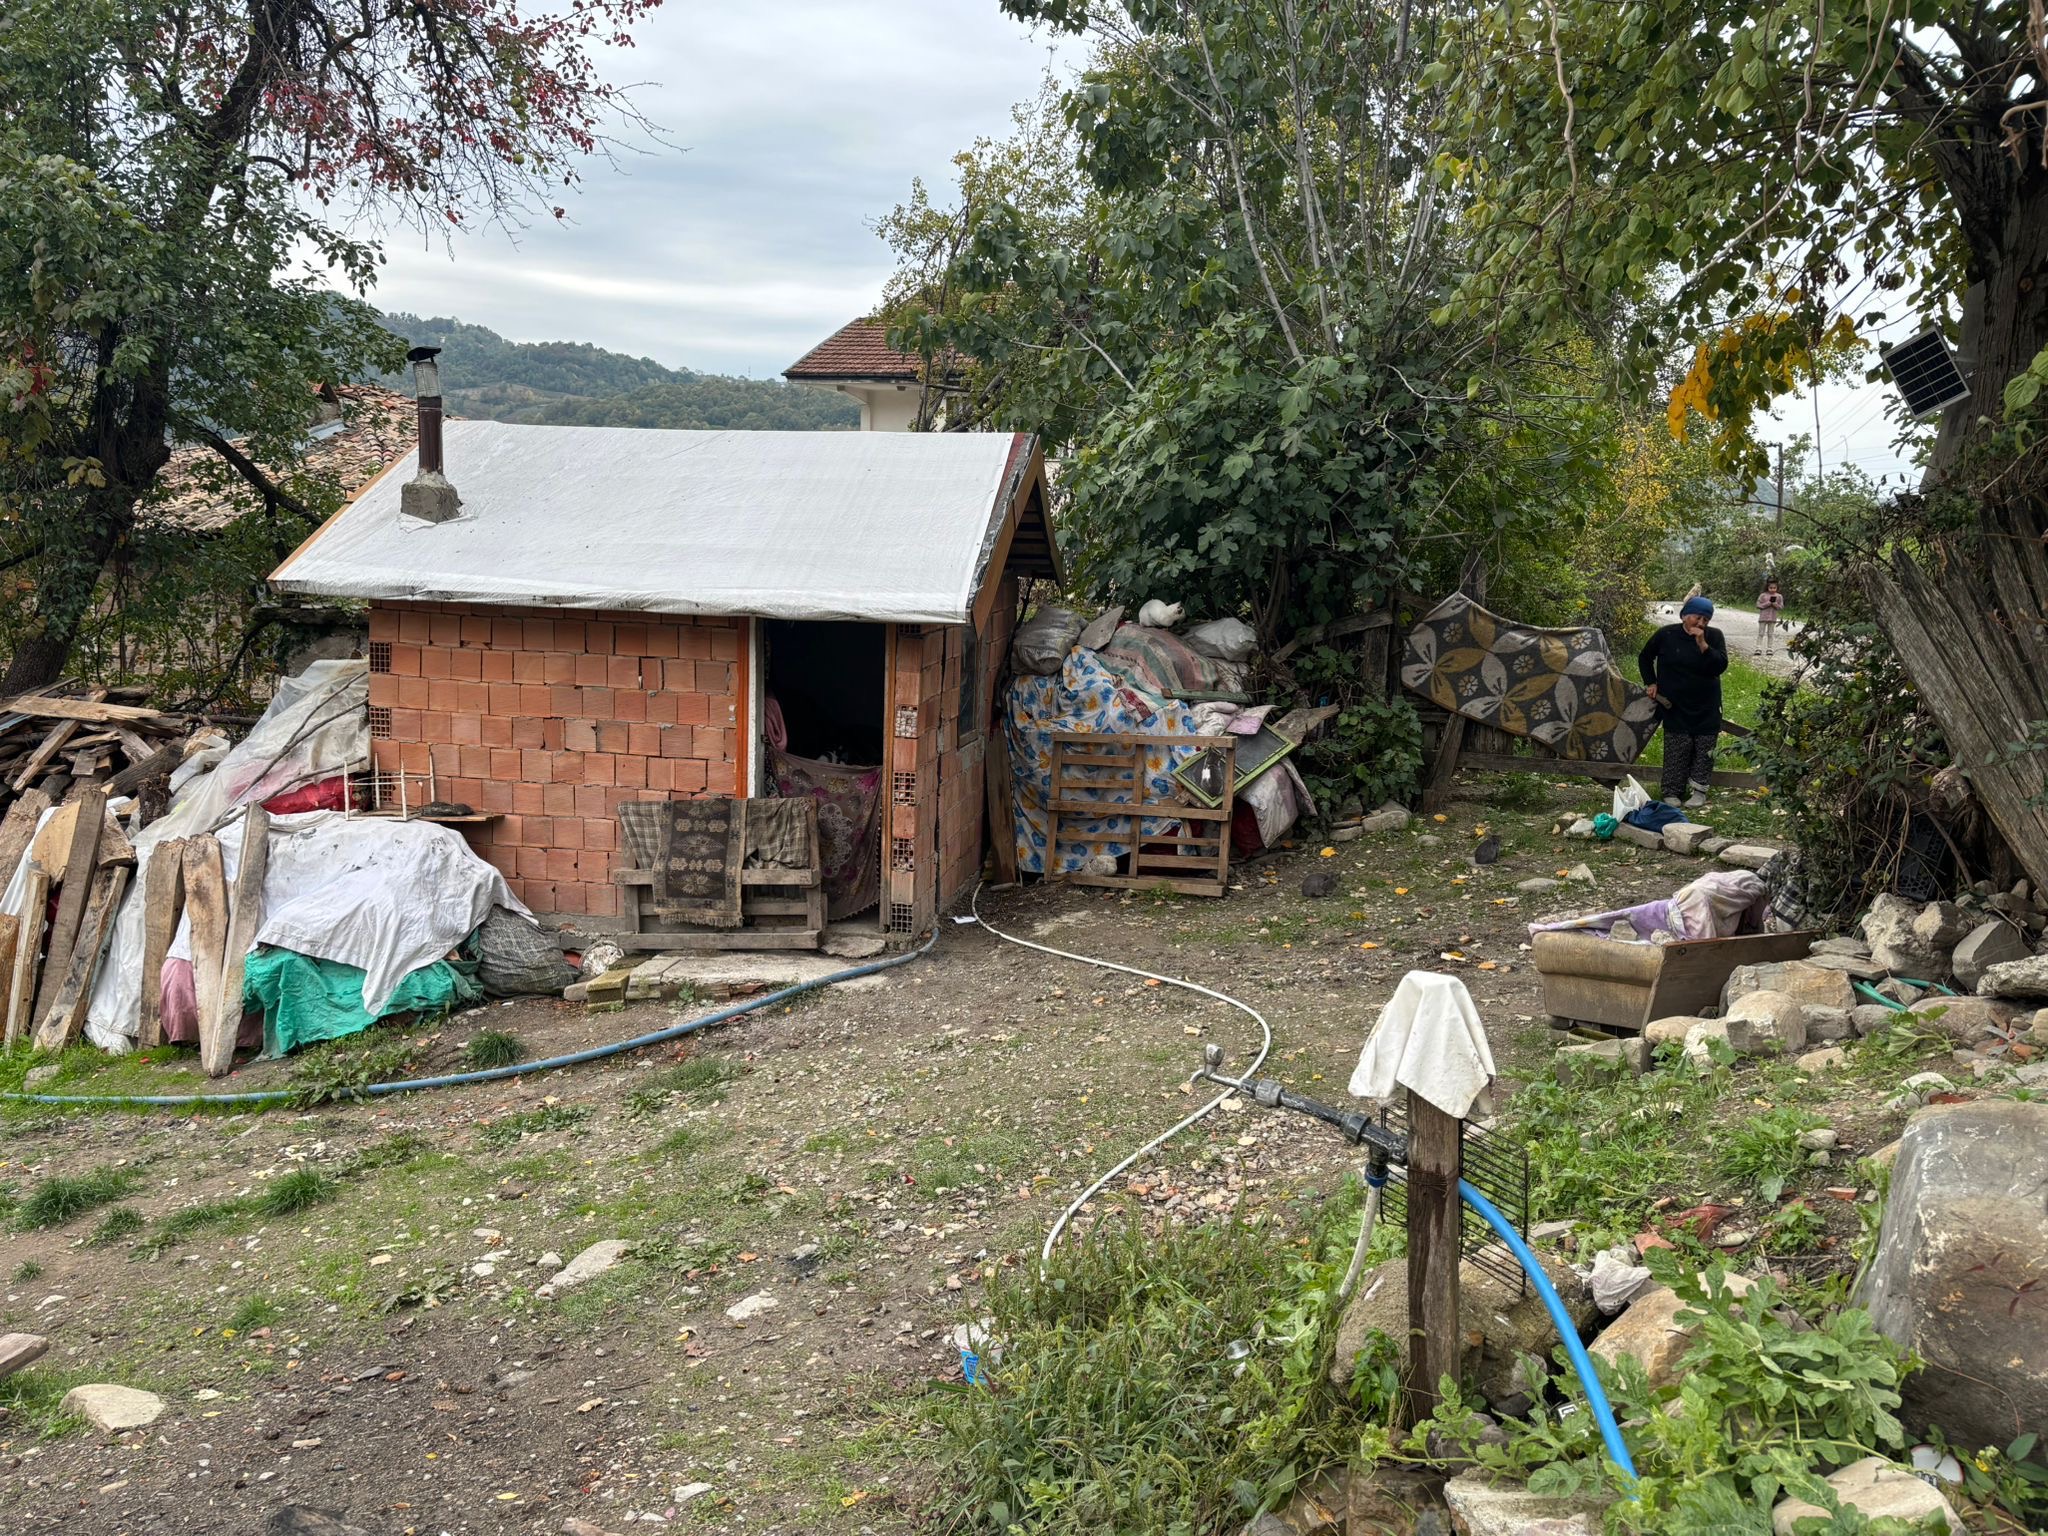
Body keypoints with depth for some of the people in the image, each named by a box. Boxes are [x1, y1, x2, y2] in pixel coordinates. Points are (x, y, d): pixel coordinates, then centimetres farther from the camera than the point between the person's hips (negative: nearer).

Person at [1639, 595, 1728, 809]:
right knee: (1677, 748, -3)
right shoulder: (1666, 635, -5)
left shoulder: (1714, 636, -4)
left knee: (1704, 747, 1)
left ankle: (1699, 790, 10)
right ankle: (1672, 792, 5)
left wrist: (1703, 646, -27)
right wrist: (1651, 683, 3)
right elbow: (1644, 658, 10)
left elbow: (1721, 665, -17)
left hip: (1706, 705, 1)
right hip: (1675, 705, -1)